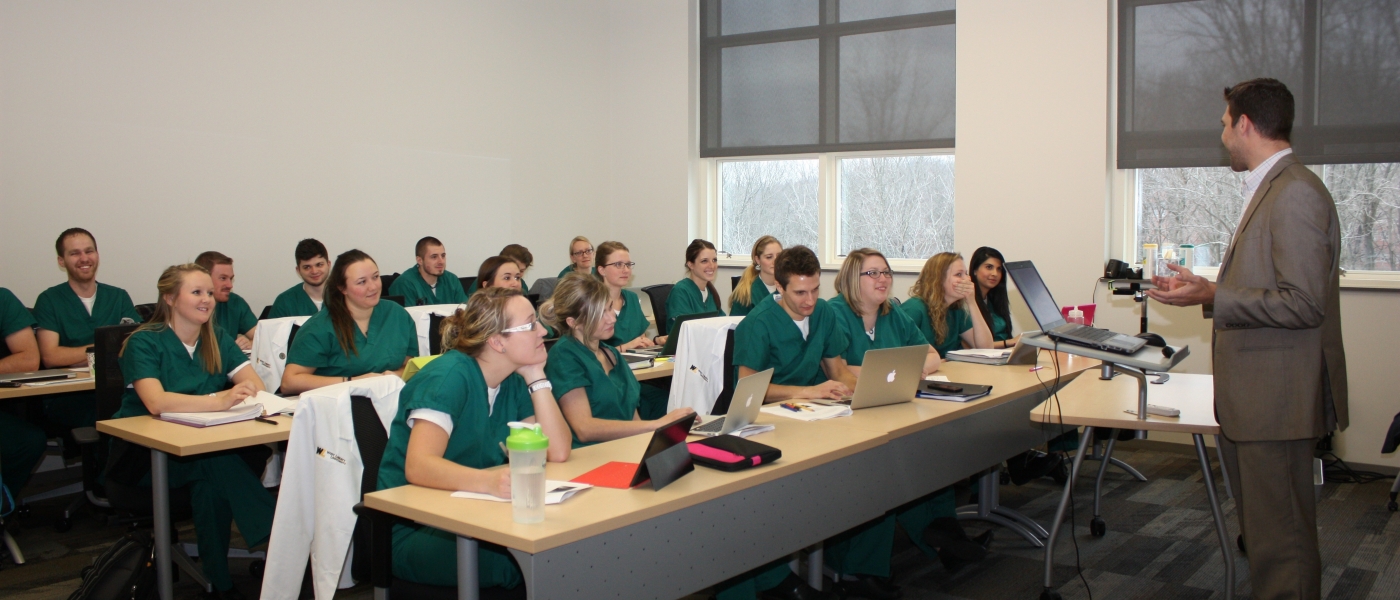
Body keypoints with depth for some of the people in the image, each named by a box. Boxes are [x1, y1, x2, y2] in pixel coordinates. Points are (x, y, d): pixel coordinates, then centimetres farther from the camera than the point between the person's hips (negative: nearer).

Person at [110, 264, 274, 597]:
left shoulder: (218, 339, 6)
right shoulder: (145, 343, -10)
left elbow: (256, 385, -7)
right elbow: (156, 402, -28)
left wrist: (247, 393, -30)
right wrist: (219, 400, -40)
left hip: (196, 448, 4)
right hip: (143, 454, -4)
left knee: (211, 481, -31)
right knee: (217, 459, -32)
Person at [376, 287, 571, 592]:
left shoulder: (513, 382, 4)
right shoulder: (450, 375, -17)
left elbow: (557, 452, -5)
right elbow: (418, 467, -30)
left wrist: (536, 376, -8)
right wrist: (489, 481, -47)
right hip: (413, 530, -6)